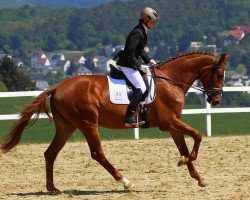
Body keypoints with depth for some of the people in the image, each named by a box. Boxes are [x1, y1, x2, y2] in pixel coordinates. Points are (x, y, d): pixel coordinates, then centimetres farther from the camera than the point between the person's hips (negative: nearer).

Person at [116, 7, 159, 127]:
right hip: (127, 65, -11)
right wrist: (140, 66, -20)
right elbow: (129, 53, -25)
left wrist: (149, 60, 12)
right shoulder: (137, 33, -21)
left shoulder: (142, 32, 11)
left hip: (133, 64, 11)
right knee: (141, 88, -20)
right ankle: (129, 118, -25)